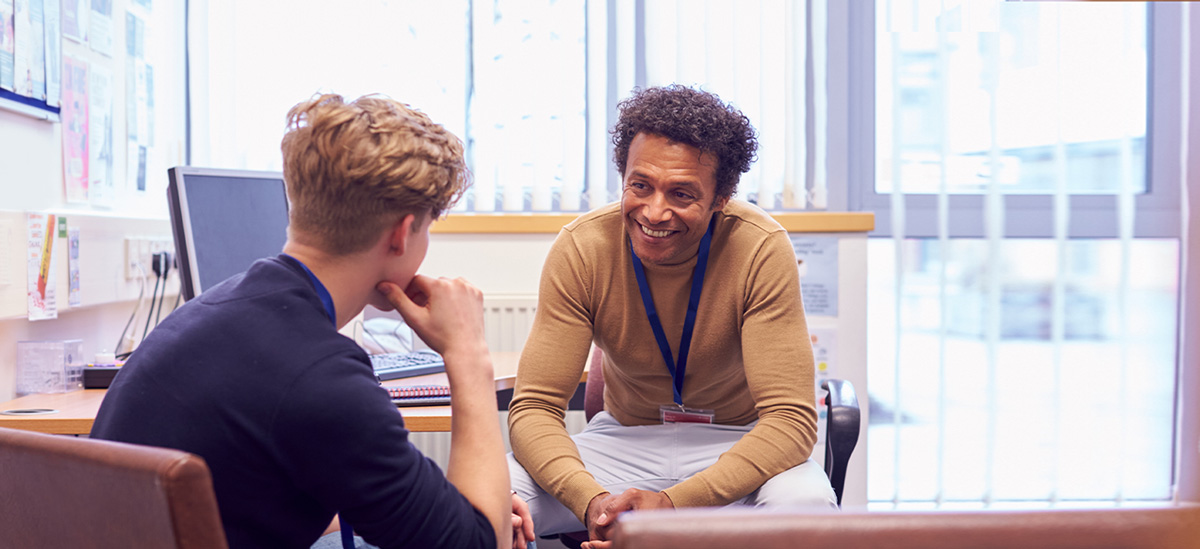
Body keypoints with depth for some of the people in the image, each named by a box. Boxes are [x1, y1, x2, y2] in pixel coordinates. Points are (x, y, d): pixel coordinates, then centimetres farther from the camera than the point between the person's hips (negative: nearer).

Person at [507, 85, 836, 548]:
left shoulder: (762, 249, -21)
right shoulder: (581, 249, -16)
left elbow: (790, 417, -23)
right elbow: (534, 407, -16)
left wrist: (673, 503, -36)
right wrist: (592, 500, -36)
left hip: (736, 444, 0)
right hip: (623, 439, 1)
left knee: (806, 505, -34)